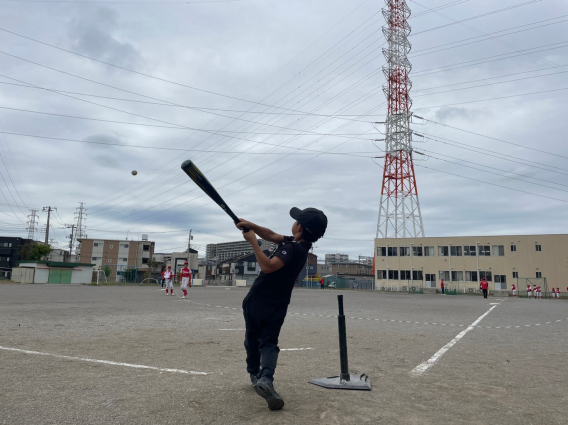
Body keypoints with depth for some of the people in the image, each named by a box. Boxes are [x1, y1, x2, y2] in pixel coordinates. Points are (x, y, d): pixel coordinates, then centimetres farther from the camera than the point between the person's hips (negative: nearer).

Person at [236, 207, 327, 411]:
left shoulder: (293, 248, -25)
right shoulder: (300, 244, 0)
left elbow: (268, 266, -37)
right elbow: (272, 236, 8)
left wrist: (253, 241, -29)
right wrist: (251, 225, -4)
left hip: (256, 301, -5)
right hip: (277, 307, 5)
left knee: (252, 339, 19)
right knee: (269, 343, 6)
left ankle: (255, 374, 34)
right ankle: (266, 378, -19)